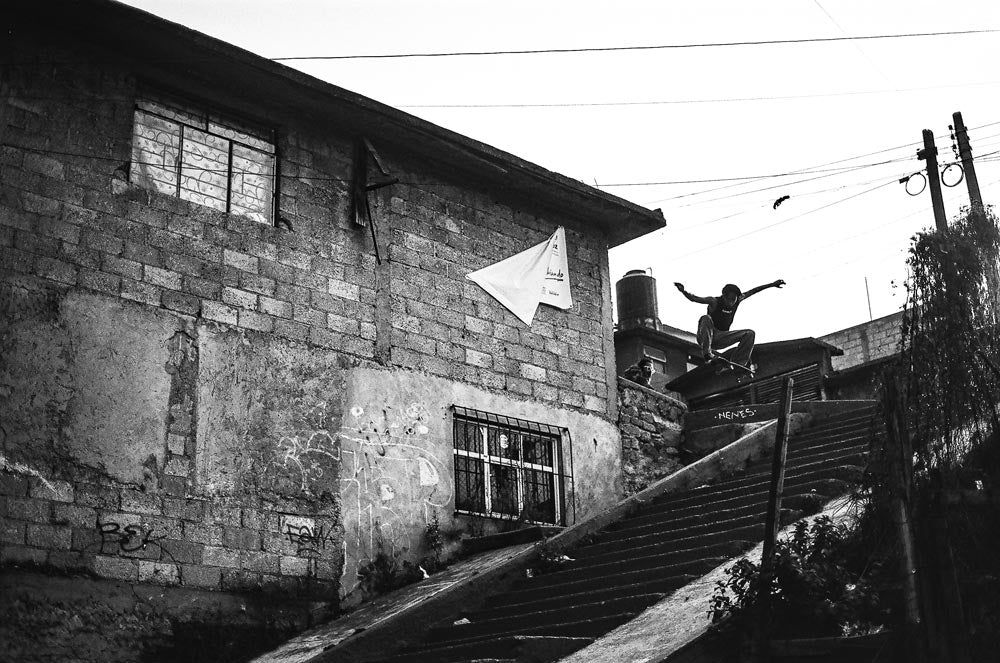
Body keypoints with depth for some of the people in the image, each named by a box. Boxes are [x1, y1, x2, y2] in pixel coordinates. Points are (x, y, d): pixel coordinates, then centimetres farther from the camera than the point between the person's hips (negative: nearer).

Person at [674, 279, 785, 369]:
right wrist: (683, 291, -43)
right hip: (704, 337, -5)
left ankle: (738, 364, -14)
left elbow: (752, 291, 6)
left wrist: (772, 285, 6)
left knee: (749, 333, -5)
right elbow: (694, 298, -24)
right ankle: (706, 353, -42)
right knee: (706, 318, -35)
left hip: (719, 339, 5)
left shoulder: (737, 301, 1)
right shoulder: (714, 302, -14)